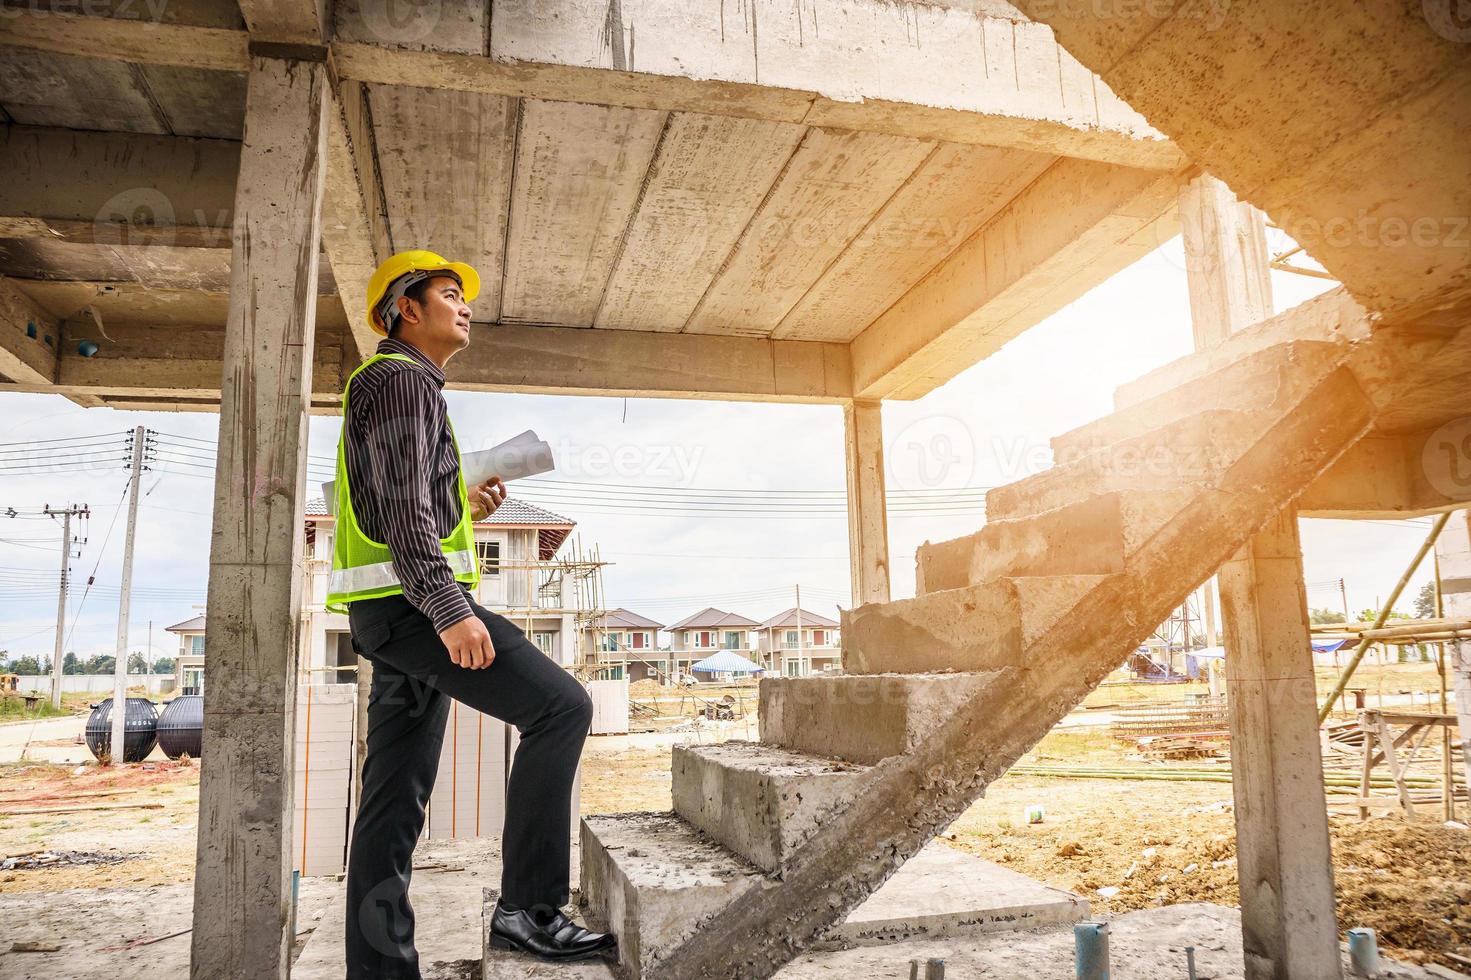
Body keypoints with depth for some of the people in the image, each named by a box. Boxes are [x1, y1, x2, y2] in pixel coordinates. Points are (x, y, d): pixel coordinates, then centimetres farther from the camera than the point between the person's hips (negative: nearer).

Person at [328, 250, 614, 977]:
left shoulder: (407, 385, 26)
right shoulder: (401, 379, -5)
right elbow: (401, 508, -19)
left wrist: (464, 510, 19)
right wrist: (450, 608, -26)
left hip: (403, 610, 11)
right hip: (411, 601, -11)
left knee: (395, 799, 8)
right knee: (559, 705, -14)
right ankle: (527, 907, -12)